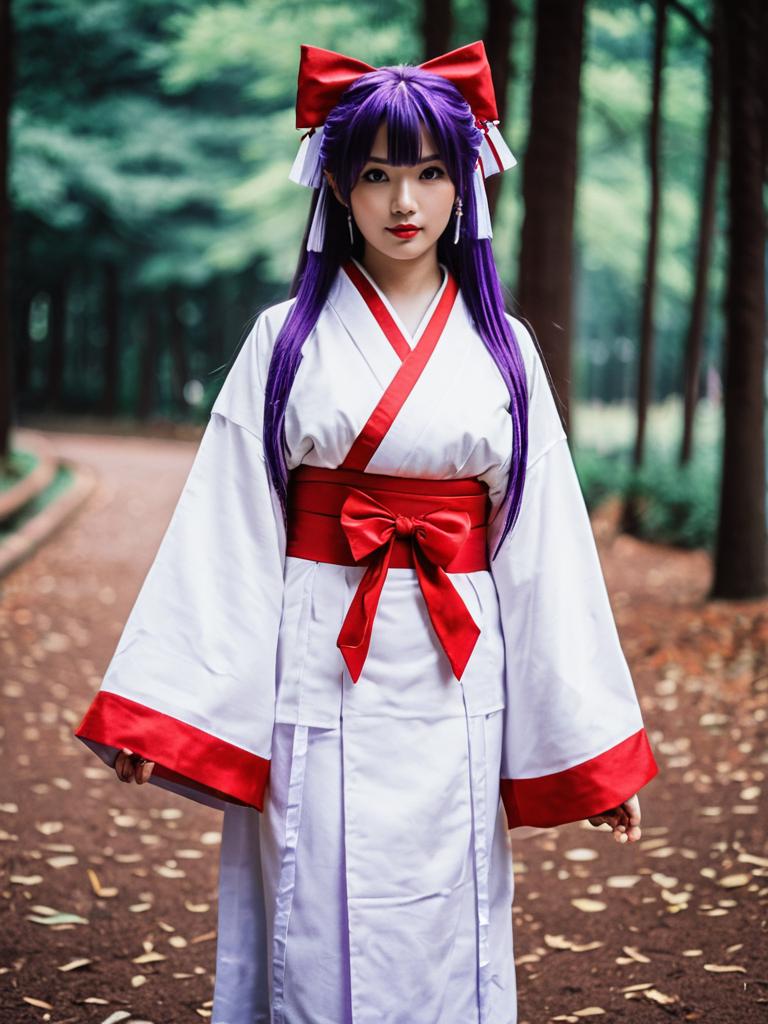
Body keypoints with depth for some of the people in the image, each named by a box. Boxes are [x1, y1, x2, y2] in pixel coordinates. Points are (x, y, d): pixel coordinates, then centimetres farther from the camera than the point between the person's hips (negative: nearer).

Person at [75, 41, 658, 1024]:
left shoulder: (502, 347, 7)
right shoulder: (288, 340, 3)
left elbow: (544, 546, 6)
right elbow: (227, 532, 0)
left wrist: (594, 738, 3)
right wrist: (162, 708, -7)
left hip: (454, 682, 1)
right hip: (321, 671, -1)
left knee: (444, 934, 7)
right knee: (319, 934, 3)